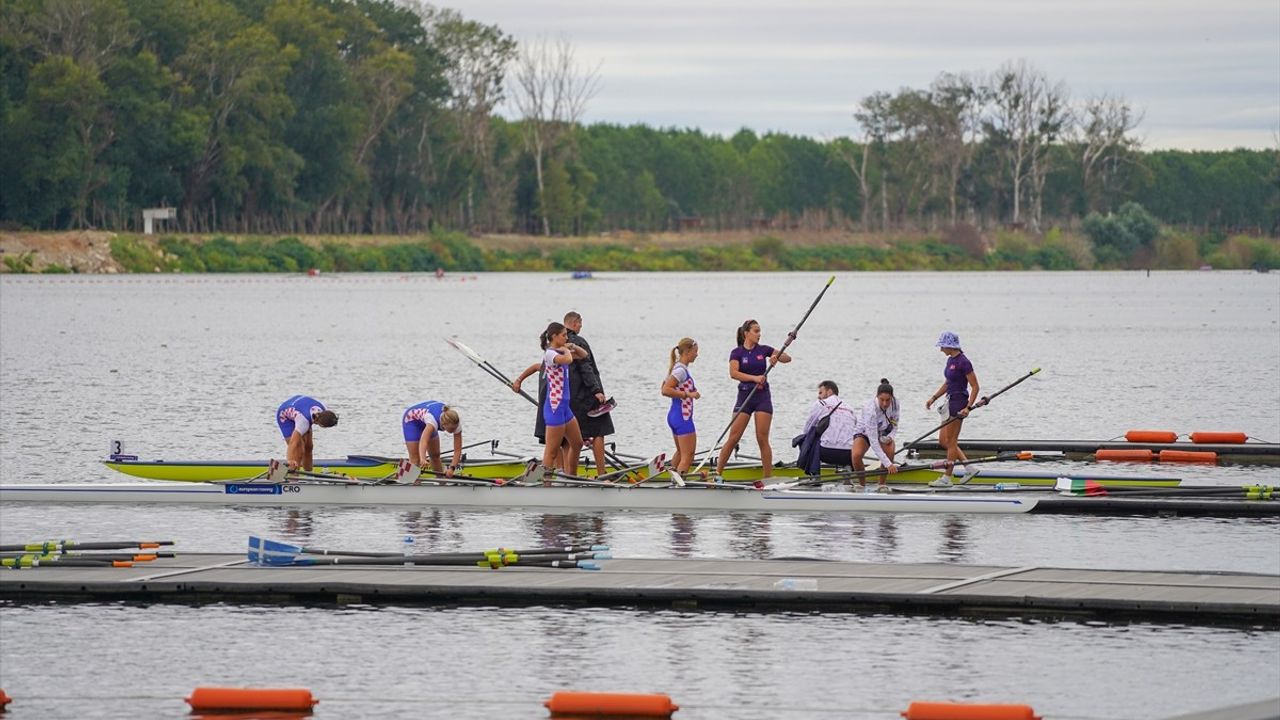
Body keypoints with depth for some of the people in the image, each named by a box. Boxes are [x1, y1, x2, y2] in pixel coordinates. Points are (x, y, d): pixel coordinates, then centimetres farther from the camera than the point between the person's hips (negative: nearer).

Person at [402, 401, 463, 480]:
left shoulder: (456, 423, -30)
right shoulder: (433, 419, -46)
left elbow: (458, 450, -29)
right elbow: (423, 441, -61)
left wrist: (452, 468, -45)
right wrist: (423, 459, -79)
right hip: (412, 420, -5)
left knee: (435, 455, 12)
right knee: (415, 459, -13)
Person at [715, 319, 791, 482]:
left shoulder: (763, 350, 6)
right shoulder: (737, 353, -1)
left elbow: (788, 358, 7)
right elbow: (733, 373, -17)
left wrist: (777, 357, -15)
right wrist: (754, 378, -28)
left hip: (762, 396, 1)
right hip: (745, 395, -1)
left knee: (762, 439, -2)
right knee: (733, 438, -5)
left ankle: (768, 478, 1)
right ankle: (717, 473, 2)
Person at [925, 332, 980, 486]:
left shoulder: (963, 362, -16)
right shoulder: (950, 360, 12)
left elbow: (975, 387, -16)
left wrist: (968, 407, -22)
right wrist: (934, 398, 15)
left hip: (959, 402, -10)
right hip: (951, 401, 10)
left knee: (950, 441, -3)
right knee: (943, 441, 11)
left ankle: (947, 478, 3)